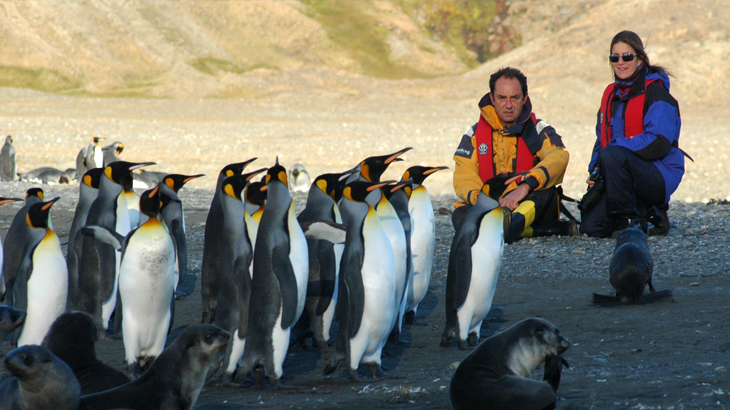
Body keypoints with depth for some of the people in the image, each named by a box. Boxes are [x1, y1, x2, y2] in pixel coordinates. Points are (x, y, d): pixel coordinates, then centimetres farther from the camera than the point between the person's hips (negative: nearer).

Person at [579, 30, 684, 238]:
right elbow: (601, 140, 19)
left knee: (612, 155, -36)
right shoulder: (611, 94, 14)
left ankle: (632, 220, -20)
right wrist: (595, 169, -2)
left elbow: (658, 143, -20)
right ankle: (648, 213, 11)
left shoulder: (656, 94, -9)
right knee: (591, 226, -13)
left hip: (660, 176, -7)